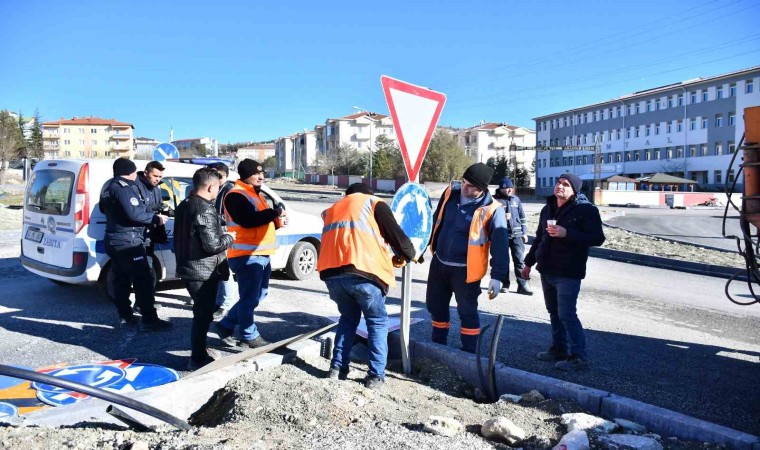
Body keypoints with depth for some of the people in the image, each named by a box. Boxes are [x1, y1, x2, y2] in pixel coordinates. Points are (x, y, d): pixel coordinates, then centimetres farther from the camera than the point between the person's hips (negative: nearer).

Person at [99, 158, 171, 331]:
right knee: (145, 279, -9)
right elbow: (134, 214, -25)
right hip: (128, 240, -11)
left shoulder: (108, 187, 15)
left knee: (121, 279, 15)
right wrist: (155, 218, -15)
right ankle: (149, 320, -11)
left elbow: (103, 208, 29)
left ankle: (125, 315, 23)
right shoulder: (124, 187, -16)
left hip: (113, 240, 11)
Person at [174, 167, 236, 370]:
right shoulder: (205, 210, -21)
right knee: (203, 314, 1)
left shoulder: (184, 205, 10)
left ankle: (199, 348, 36)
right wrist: (229, 237, -8)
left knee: (201, 311, 23)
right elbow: (212, 245, -25)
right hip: (203, 272, -10)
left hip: (188, 268, 10)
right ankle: (198, 358, 9)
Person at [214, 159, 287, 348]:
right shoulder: (236, 195, -11)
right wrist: (273, 213, -20)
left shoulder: (257, 194, 21)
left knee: (258, 295, 17)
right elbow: (248, 220, -25)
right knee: (250, 297, -1)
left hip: (262, 254, 10)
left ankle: (225, 325, 28)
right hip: (246, 255, -10)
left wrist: (277, 221, 7)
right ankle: (250, 337, 12)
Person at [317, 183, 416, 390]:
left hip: (331, 272, 5)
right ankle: (376, 375, 10)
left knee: (348, 317, 26)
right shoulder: (373, 203, 17)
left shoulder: (332, 209, 33)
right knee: (377, 322, 14)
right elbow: (396, 235, 9)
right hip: (362, 271, -4)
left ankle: (338, 367, 22)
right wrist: (408, 255, 30)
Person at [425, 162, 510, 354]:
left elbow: (500, 245, -18)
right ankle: (438, 343, 38)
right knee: (435, 305, 18)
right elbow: (436, 220, 12)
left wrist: (498, 276, -22)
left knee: (467, 311, 2)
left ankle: (469, 352, 20)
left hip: (465, 270, -6)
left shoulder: (491, 209, -19)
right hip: (439, 262, 6)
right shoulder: (451, 192, -3)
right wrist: (430, 244, 16)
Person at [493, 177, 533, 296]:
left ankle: (523, 285, 4)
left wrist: (524, 233, 11)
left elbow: (522, 217, 14)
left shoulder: (516, 199, 10)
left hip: (517, 235, 3)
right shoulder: (495, 200, -3)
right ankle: (505, 284, 20)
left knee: (520, 260, 0)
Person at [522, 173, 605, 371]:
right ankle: (559, 348, 25)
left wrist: (566, 233, -26)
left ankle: (579, 356, 2)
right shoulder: (548, 209, 13)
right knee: (554, 312, 13)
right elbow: (539, 238, 21)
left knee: (566, 314, -8)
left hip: (568, 273, -7)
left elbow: (597, 238, -16)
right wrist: (529, 262, 21)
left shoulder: (586, 210, -9)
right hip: (547, 270, 7)